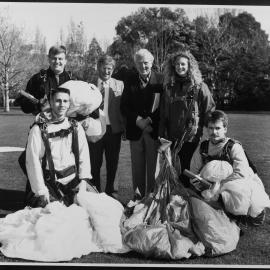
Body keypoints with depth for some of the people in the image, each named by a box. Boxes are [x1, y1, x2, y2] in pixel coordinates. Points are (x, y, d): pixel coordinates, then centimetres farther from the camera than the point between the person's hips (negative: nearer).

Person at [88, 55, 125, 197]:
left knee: (113, 162, 11)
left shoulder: (119, 84, 7)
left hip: (114, 129, 2)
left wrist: (124, 127, -4)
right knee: (95, 162, 6)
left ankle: (110, 190, 27)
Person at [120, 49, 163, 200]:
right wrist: (138, 120, -12)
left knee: (153, 166, 4)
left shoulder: (160, 79, 0)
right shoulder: (130, 80, 6)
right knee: (137, 166, 8)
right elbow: (124, 106, 2)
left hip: (154, 130, -2)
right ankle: (138, 196, 20)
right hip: (135, 130, 2)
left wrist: (151, 120, -12)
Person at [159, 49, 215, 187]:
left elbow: (209, 112, -3)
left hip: (191, 138, -4)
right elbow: (163, 115, 14)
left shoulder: (199, 86, -1)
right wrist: (162, 136, 10)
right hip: (172, 138, 4)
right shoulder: (169, 87, 12)